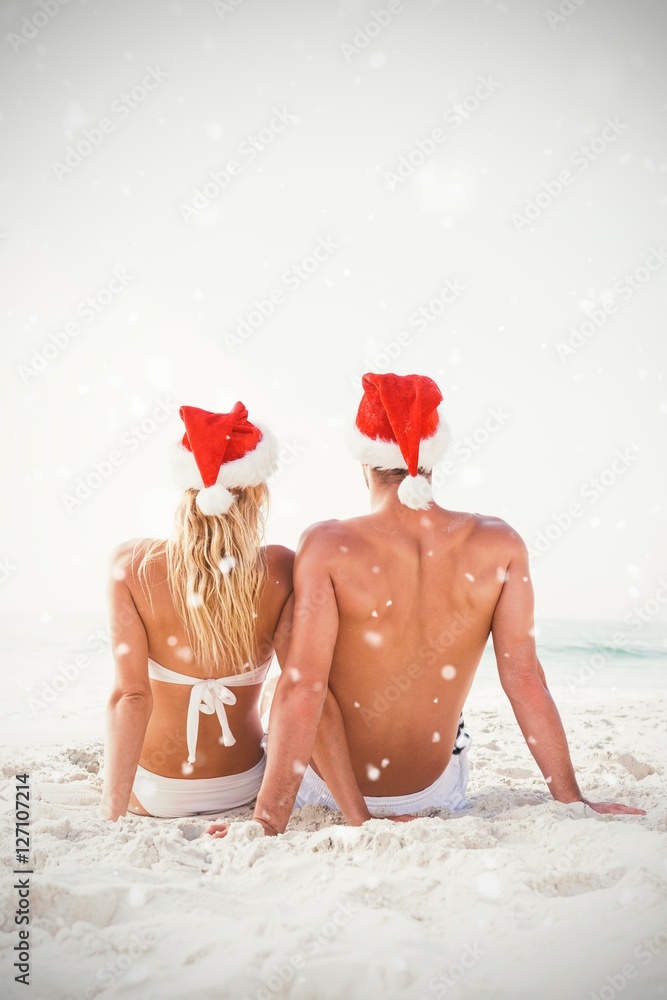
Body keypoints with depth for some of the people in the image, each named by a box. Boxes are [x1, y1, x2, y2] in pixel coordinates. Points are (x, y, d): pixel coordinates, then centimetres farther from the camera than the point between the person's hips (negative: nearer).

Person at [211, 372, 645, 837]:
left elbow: (303, 687, -26)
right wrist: (572, 799, -6)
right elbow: (525, 679, -16)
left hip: (333, 787, -2)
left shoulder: (327, 546, -24)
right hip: (433, 789, 3)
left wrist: (269, 821, -21)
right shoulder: (499, 545, -17)